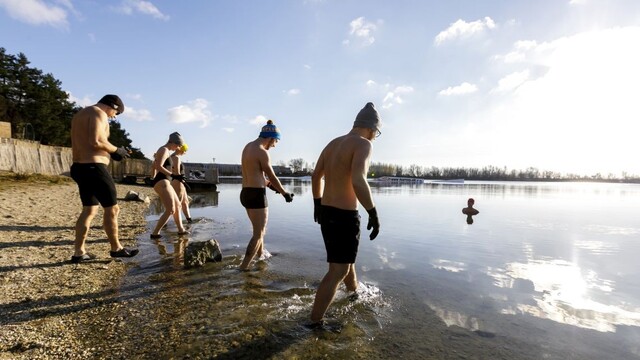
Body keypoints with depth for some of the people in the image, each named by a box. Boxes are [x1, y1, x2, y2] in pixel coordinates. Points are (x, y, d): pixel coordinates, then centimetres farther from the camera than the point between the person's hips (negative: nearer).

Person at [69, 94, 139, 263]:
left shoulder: (79, 114, 21)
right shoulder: (99, 113, -10)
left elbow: (84, 144, 20)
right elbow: (96, 141, -23)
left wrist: (110, 151, 15)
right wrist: (115, 150, -7)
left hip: (80, 167, 10)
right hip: (94, 167, -10)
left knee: (89, 210, 14)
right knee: (112, 208, 2)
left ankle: (78, 252, 15)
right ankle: (116, 248, 13)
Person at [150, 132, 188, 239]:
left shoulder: (163, 150, 20)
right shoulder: (164, 150, -10)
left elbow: (153, 165, 29)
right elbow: (159, 166, -23)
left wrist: (153, 178, 37)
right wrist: (172, 174, -24)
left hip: (163, 182, 11)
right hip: (162, 182, -11)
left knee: (177, 205, 18)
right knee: (170, 210, -12)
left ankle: (181, 230, 26)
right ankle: (155, 233, -7)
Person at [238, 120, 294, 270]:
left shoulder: (248, 147, 13)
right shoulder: (262, 152, -15)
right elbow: (272, 177, -9)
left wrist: (269, 185, 31)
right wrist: (285, 193, 5)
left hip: (246, 193, 10)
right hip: (256, 195, -9)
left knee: (260, 230, 24)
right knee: (258, 234, 0)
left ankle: (261, 258, 38)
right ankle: (243, 268, 2)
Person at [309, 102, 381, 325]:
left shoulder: (333, 143, 10)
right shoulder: (363, 144, -15)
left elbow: (316, 177, 16)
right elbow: (358, 181, -31)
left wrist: (317, 204, 27)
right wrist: (373, 214, -21)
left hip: (326, 212, 9)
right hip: (344, 216, -9)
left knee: (346, 257, 29)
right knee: (337, 271, 2)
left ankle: (354, 290, 52)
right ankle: (314, 322, 8)